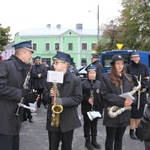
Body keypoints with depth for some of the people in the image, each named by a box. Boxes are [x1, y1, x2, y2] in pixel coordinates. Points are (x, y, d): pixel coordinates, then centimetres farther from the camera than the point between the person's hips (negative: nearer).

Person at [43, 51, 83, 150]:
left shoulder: (75, 80, -6)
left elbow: (78, 98, -11)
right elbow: (45, 96, 11)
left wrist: (62, 101, -24)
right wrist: (50, 95, -13)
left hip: (68, 119, -3)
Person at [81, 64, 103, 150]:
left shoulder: (99, 83, 2)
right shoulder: (83, 83, -7)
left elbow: (102, 96, 4)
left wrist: (102, 107, 2)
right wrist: (87, 99, -21)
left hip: (96, 108, 3)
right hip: (87, 108, -3)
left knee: (94, 124, 15)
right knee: (87, 124, 9)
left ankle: (94, 140, 29)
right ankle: (87, 141, 21)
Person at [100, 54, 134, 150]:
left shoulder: (128, 78, 9)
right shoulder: (106, 77, -5)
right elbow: (105, 94, -13)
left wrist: (130, 100, -12)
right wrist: (122, 101, -21)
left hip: (124, 114, 4)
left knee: (119, 139, 16)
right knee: (110, 139, 7)